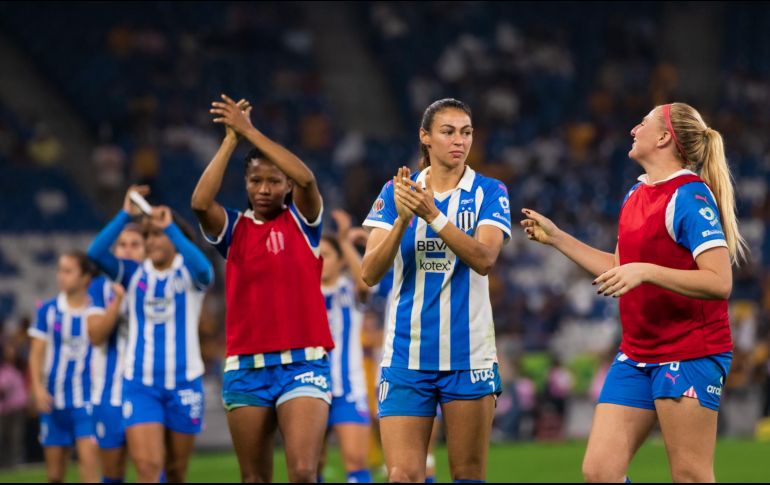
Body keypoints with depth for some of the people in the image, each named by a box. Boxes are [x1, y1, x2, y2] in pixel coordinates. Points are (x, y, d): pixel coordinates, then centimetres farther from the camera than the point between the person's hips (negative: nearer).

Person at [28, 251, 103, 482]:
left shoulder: (97, 310, 0)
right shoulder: (48, 310, 2)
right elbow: (37, 353, 2)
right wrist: (38, 388, -8)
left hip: (88, 397, -2)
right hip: (54, 400, 2)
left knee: (89, 457, -16)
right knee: (54, 470, 8)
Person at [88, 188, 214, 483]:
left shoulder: (190, 274, 1)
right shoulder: (133, 274, 6)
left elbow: (202, 268, -24)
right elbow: (96, 254, -12)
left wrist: (170, 227, -29)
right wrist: (125, 215, -20)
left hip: (183, 383, 0)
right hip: (139, 384, 0)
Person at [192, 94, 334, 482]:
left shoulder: (301, 221, 5)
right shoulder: (233, 228, 8)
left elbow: (307, 179, -16)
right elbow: (200, 202, -13)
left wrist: (249, 131, -14)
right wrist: (231, 138, -12)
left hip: (303, 363, -2)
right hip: (245, 367, 2)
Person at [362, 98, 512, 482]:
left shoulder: (489, 192, 2)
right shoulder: (396, 191, 6)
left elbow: (484, 258, -16)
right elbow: (370, 273, -4)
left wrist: (432, 214, -26)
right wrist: (403, 219, -19)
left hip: (468, 357, -1)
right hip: (406, 355, 1)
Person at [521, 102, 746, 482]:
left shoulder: (690, 197, -15)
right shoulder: (636, 194, 12)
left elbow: (719, 283, -23)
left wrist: (646, 271, -29)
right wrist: (556, 237, 23)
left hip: (689, 354, -8)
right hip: (636, 353, 8)